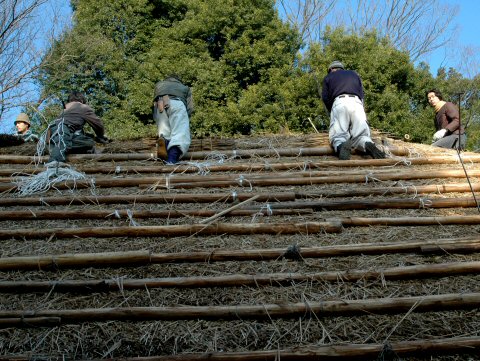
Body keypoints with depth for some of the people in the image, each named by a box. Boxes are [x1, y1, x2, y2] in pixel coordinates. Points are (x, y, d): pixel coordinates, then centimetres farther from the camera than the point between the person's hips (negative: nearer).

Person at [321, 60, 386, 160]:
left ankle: (340, 147, -44)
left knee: (337, 136, -8)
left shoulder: (328, 77, 28)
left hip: (339, 103, -2)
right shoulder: (354, 74, 36)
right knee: (361, 135, -1)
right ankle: (368, 145, -37)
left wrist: (332, 113, 29)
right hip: (357, 103, 2)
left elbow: (325, 98, 18)